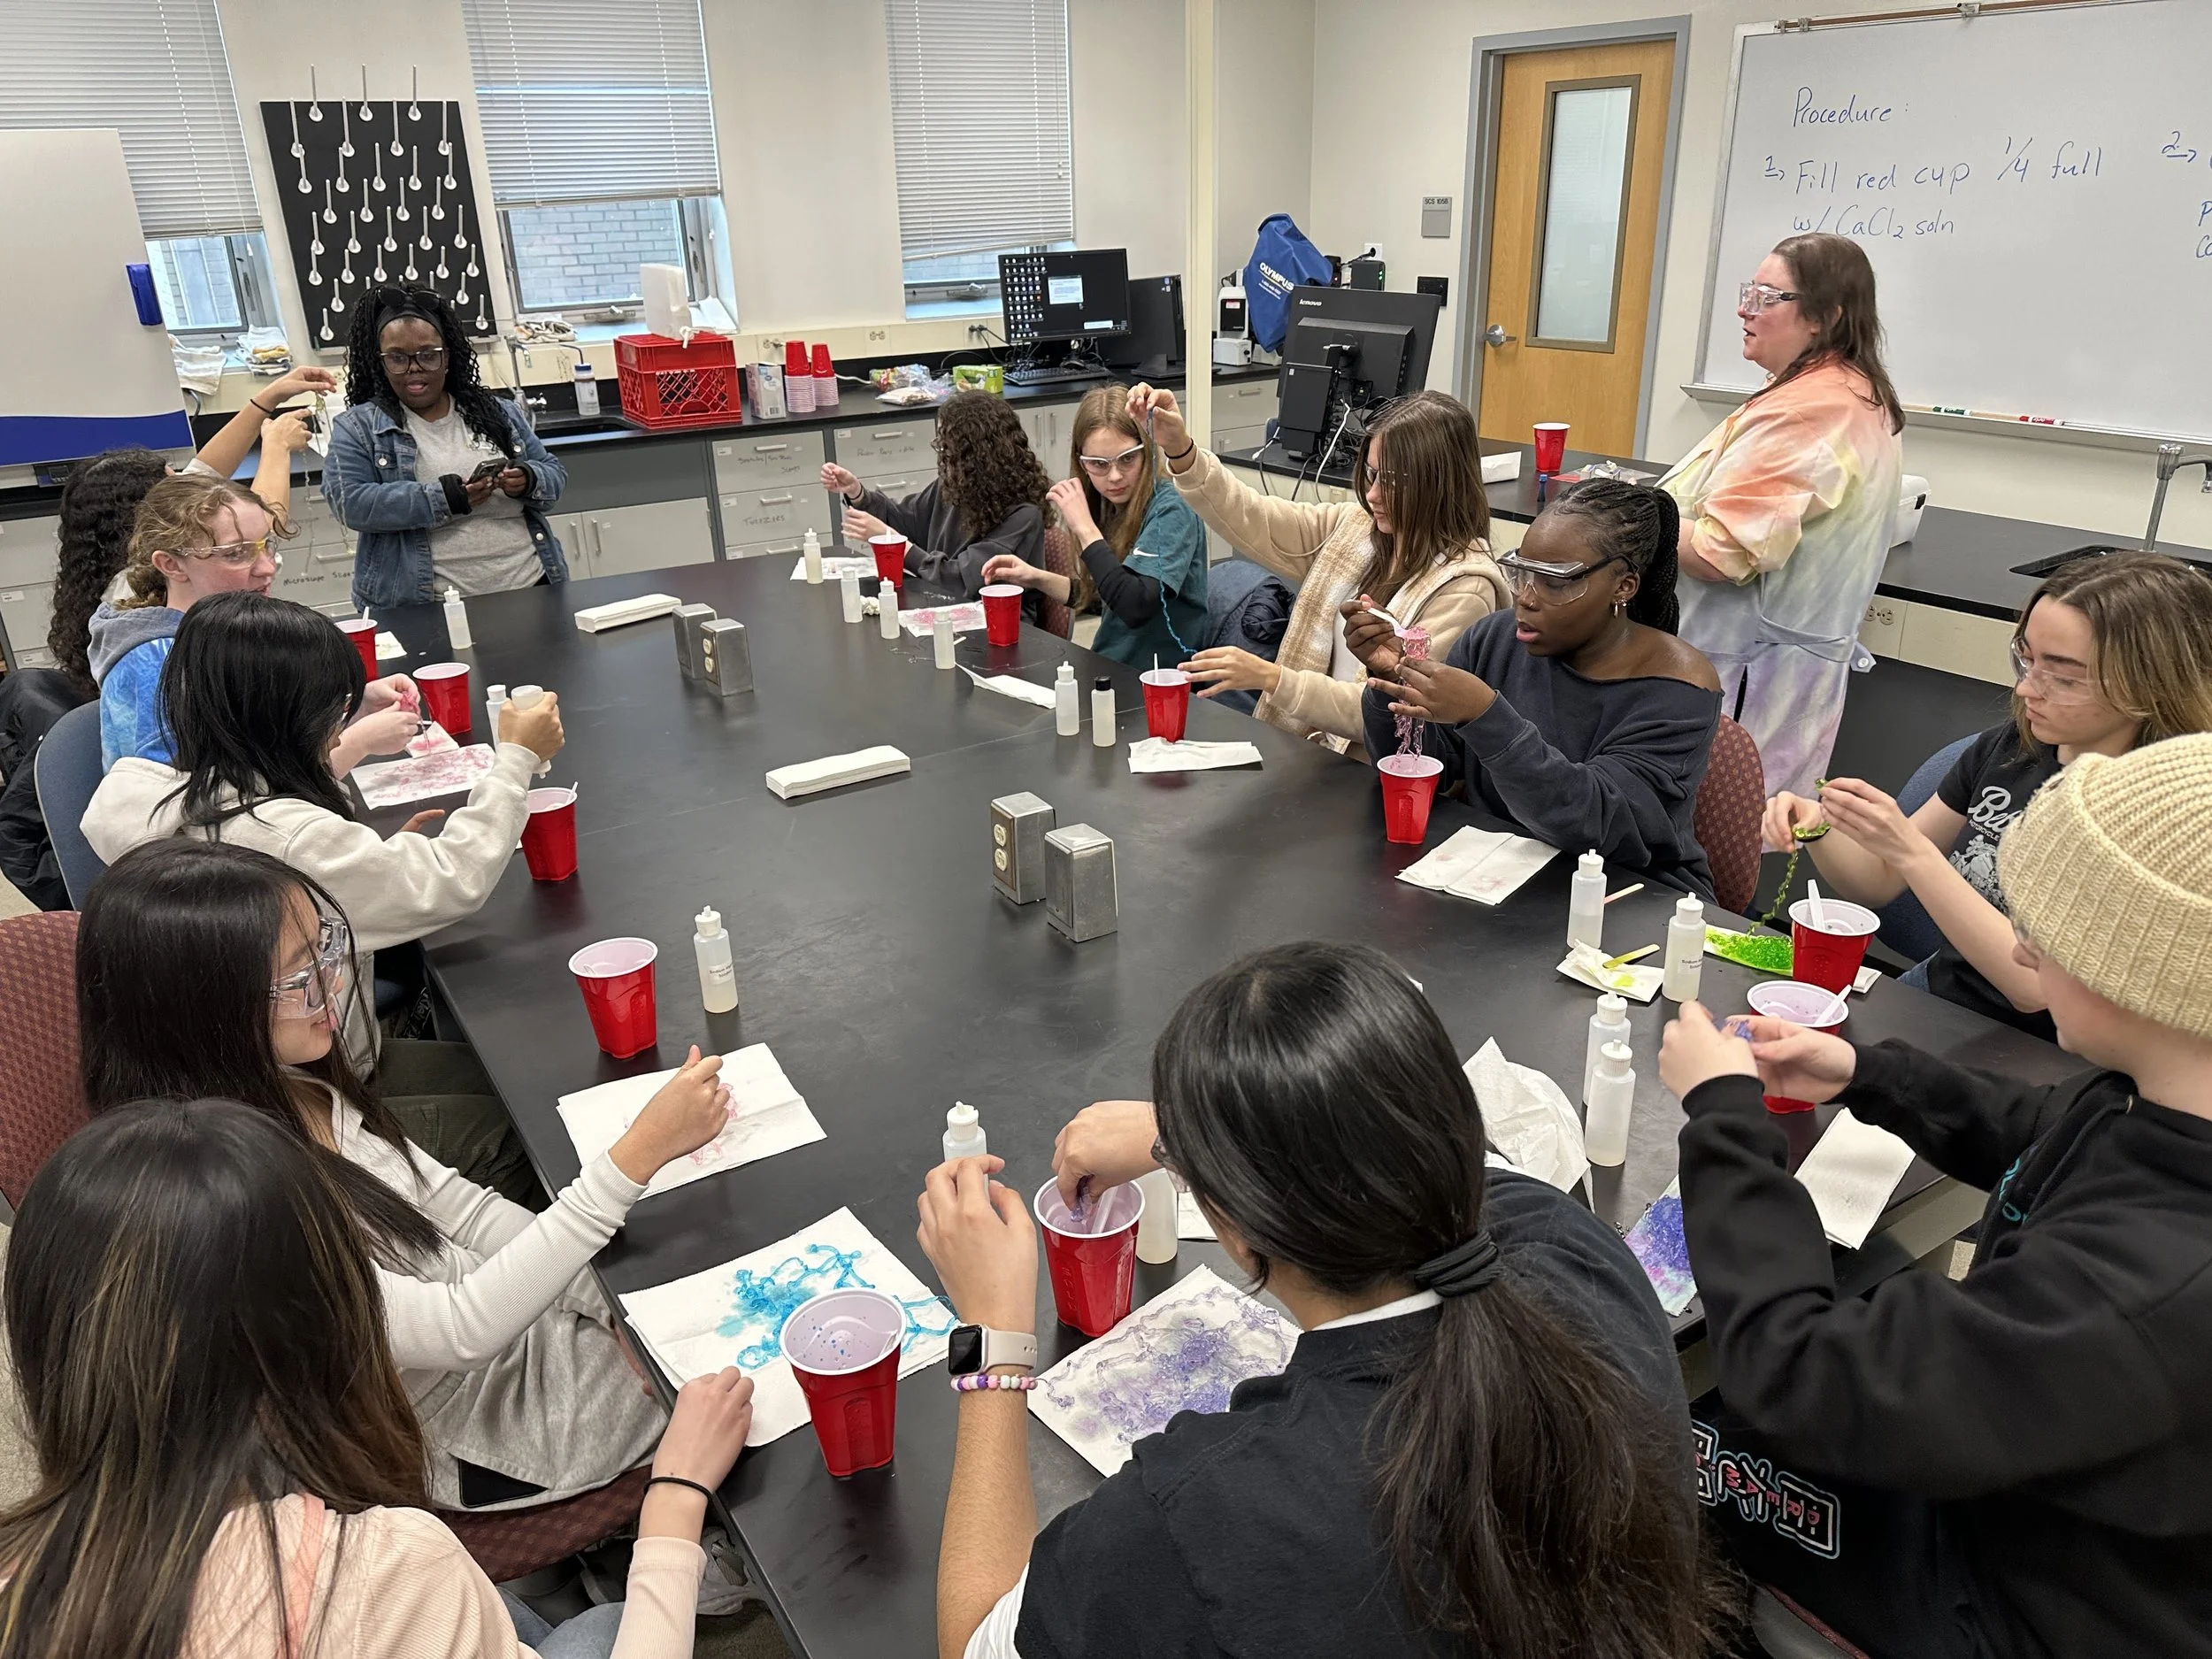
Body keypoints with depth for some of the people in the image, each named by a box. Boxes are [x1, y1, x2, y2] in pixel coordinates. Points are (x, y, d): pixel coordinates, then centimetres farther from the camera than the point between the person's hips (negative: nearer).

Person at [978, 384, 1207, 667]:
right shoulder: (1110, 507, 6)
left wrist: (1085, 529, -22)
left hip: (1164, 679, -7)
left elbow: (1136, 608, -27)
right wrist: (1037, 578, 4)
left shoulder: (1170, 511, -15)